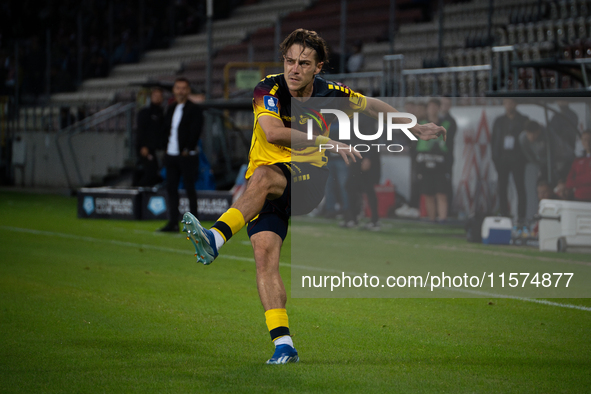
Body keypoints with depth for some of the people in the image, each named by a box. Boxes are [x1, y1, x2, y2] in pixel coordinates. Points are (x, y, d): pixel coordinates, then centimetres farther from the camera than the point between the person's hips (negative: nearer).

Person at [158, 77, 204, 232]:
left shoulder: (194, 109, -5)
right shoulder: (171, 108, 16)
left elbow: (195, 131, -11)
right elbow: (166, 128, 20)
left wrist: (187, 150, -14)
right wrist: (168, 145, 6)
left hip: (187, 156, -7)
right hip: (171, 154, 7)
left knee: (190, 189, -4)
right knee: (171, 188, 5)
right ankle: (173, 223, 7)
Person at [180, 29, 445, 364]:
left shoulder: (331, 94, -3)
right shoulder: (269, 90, -11)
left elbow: (372, 106, 18)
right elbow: (273, 133, -29)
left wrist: (414, 128, 24)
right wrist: (328, 142, -33)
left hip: (309, 181, -1)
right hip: (268, 191, 1)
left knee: (264, 176, -34)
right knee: (265, 252, -20)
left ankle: (216, 238, -48)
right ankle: (284, 344, -22)